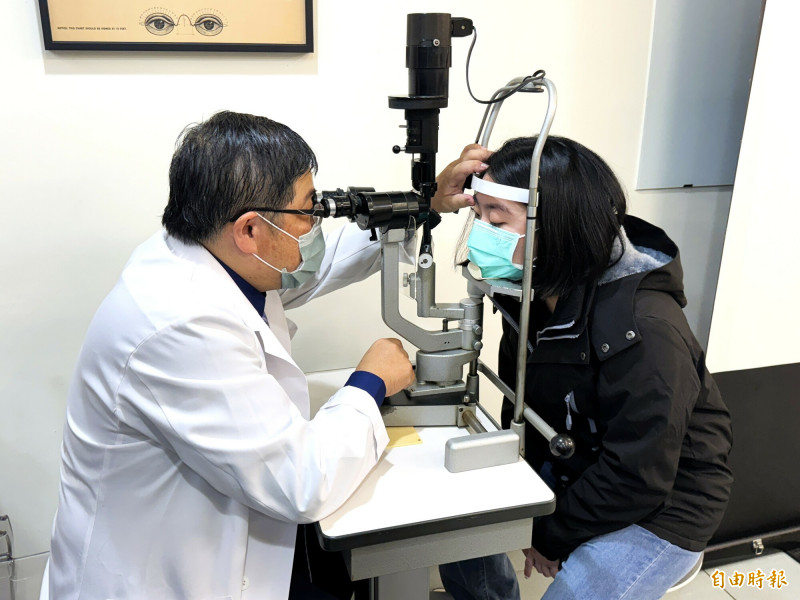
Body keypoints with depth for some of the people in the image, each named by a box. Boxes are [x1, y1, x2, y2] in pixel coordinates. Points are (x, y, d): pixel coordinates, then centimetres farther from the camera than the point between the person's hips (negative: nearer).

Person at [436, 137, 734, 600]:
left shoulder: (643, 331, -33)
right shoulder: (530, 292, -8)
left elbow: (637, 479, -27)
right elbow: (518, 398, 4)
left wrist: (553, 536, -14)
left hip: (658, 507, -6)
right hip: (573, 472, 7)